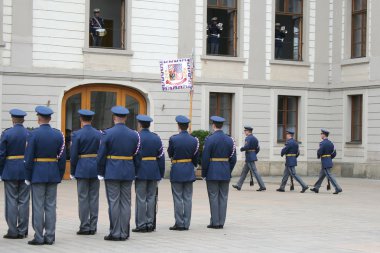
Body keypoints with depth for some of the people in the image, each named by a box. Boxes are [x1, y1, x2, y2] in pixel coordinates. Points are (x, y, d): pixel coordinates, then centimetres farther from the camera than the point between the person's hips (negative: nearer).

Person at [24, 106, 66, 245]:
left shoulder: (33, 134, -10)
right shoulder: (58, 134, 2)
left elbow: (29, 158, -10)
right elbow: (62, 158, 4)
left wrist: (28, 177, -3)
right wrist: (60, 175, 12)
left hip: (38, 174, -4)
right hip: (53, 175, 4)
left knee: (38, 206, 0)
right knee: (51, 206, 7)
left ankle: (39, 237, 1)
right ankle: (50, 236, 9)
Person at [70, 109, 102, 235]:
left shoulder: (77, 134, -8)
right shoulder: (99, 134, 3)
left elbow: (73, 155, -8)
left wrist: (72, 172, 1)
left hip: (82, 169, -4)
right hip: (96, 169, 4)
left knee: (83, 198, 1)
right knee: (94, 198, 7)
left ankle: (85, 226, 1)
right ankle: (93, 227, 9)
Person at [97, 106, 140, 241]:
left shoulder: (107, 133, -8)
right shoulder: (134, 135, 4)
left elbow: (101, 155, -6)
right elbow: (136, 156, 8)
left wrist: (100, 173, 2)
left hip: (112, 173, -4)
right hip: (128, 173, 4)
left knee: (114, 203, -1)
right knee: (126, 203, 7)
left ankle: (115, 233, 0)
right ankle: (124, 233, 10)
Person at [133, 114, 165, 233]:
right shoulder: (156, 138, 6)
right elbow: (161, 157, 6)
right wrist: (161, 173, 11)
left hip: (141, 171, -4)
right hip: (154, 172, 4)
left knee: (141, 199, -1)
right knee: (151, 198, 8)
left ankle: (141, 224, -1)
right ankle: (150, 224, 11)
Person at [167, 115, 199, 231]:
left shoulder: (173, 139, -11)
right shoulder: (194, 140, -1)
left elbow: (170, 154, 2)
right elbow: (196, 158, 7)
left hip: (177, 171, -3)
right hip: (189, 172, 4)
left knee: (178, 198, 1)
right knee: (188, 198, 7)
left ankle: (179, 223, 1)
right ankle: (186, 224, 9)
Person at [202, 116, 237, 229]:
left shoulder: (210, 139, -10)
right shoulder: (229, 140, 4)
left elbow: (205, 158, -11)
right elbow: (233, 159, 6)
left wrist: (204, 173, -2)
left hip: (212, 173, -4)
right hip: (225, 173, 4)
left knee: (213, 197, 0)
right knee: (223, 197, 8)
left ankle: (215, 222, 1)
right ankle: (221, 222, 10)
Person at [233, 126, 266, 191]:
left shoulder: (248, 138, -14)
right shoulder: (254, 138, 13)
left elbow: (246, 147, -26)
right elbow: (258, 149, 15)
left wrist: (241, 149, -7)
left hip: (249, 158, -10)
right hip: (253, 156, 10)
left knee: (255, 172, -8)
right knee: (244, 171, 14)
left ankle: (262, 186, -8)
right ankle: (239, 185, 20)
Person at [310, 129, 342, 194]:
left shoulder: (322, 143, -15)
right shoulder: (330, 143, 10)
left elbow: (319, 153, -19)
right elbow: (334, 154, 11)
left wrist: (318, 156, 2)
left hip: (325, 163, -9)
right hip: (329, 162, 9)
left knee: (330, 176, -7)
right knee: (321, 175, 16)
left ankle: (338, 188, -10)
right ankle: (316, 188, 23)